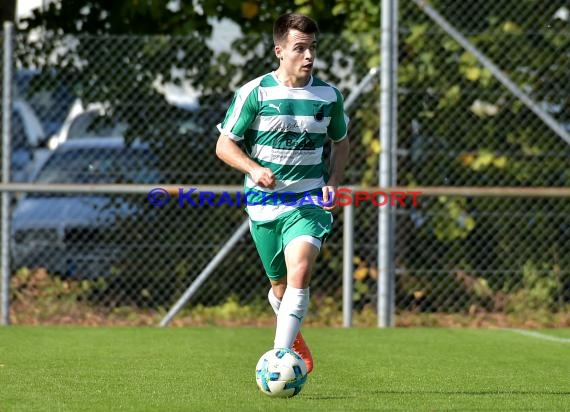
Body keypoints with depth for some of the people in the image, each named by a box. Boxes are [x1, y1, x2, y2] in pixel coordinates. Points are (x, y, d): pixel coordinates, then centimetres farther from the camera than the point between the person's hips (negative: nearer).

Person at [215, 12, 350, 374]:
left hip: (309, 201, 0)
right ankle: (293, 335, 44)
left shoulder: (329, 96, 2)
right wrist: (254, 169, -20)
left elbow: (341, 142, 19)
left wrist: (333, 181, 1)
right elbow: (225, 144, -1)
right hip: (265, 203, 0)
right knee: (280, 285, 11)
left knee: (300, 272, -23)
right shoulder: (254, 93, -5)